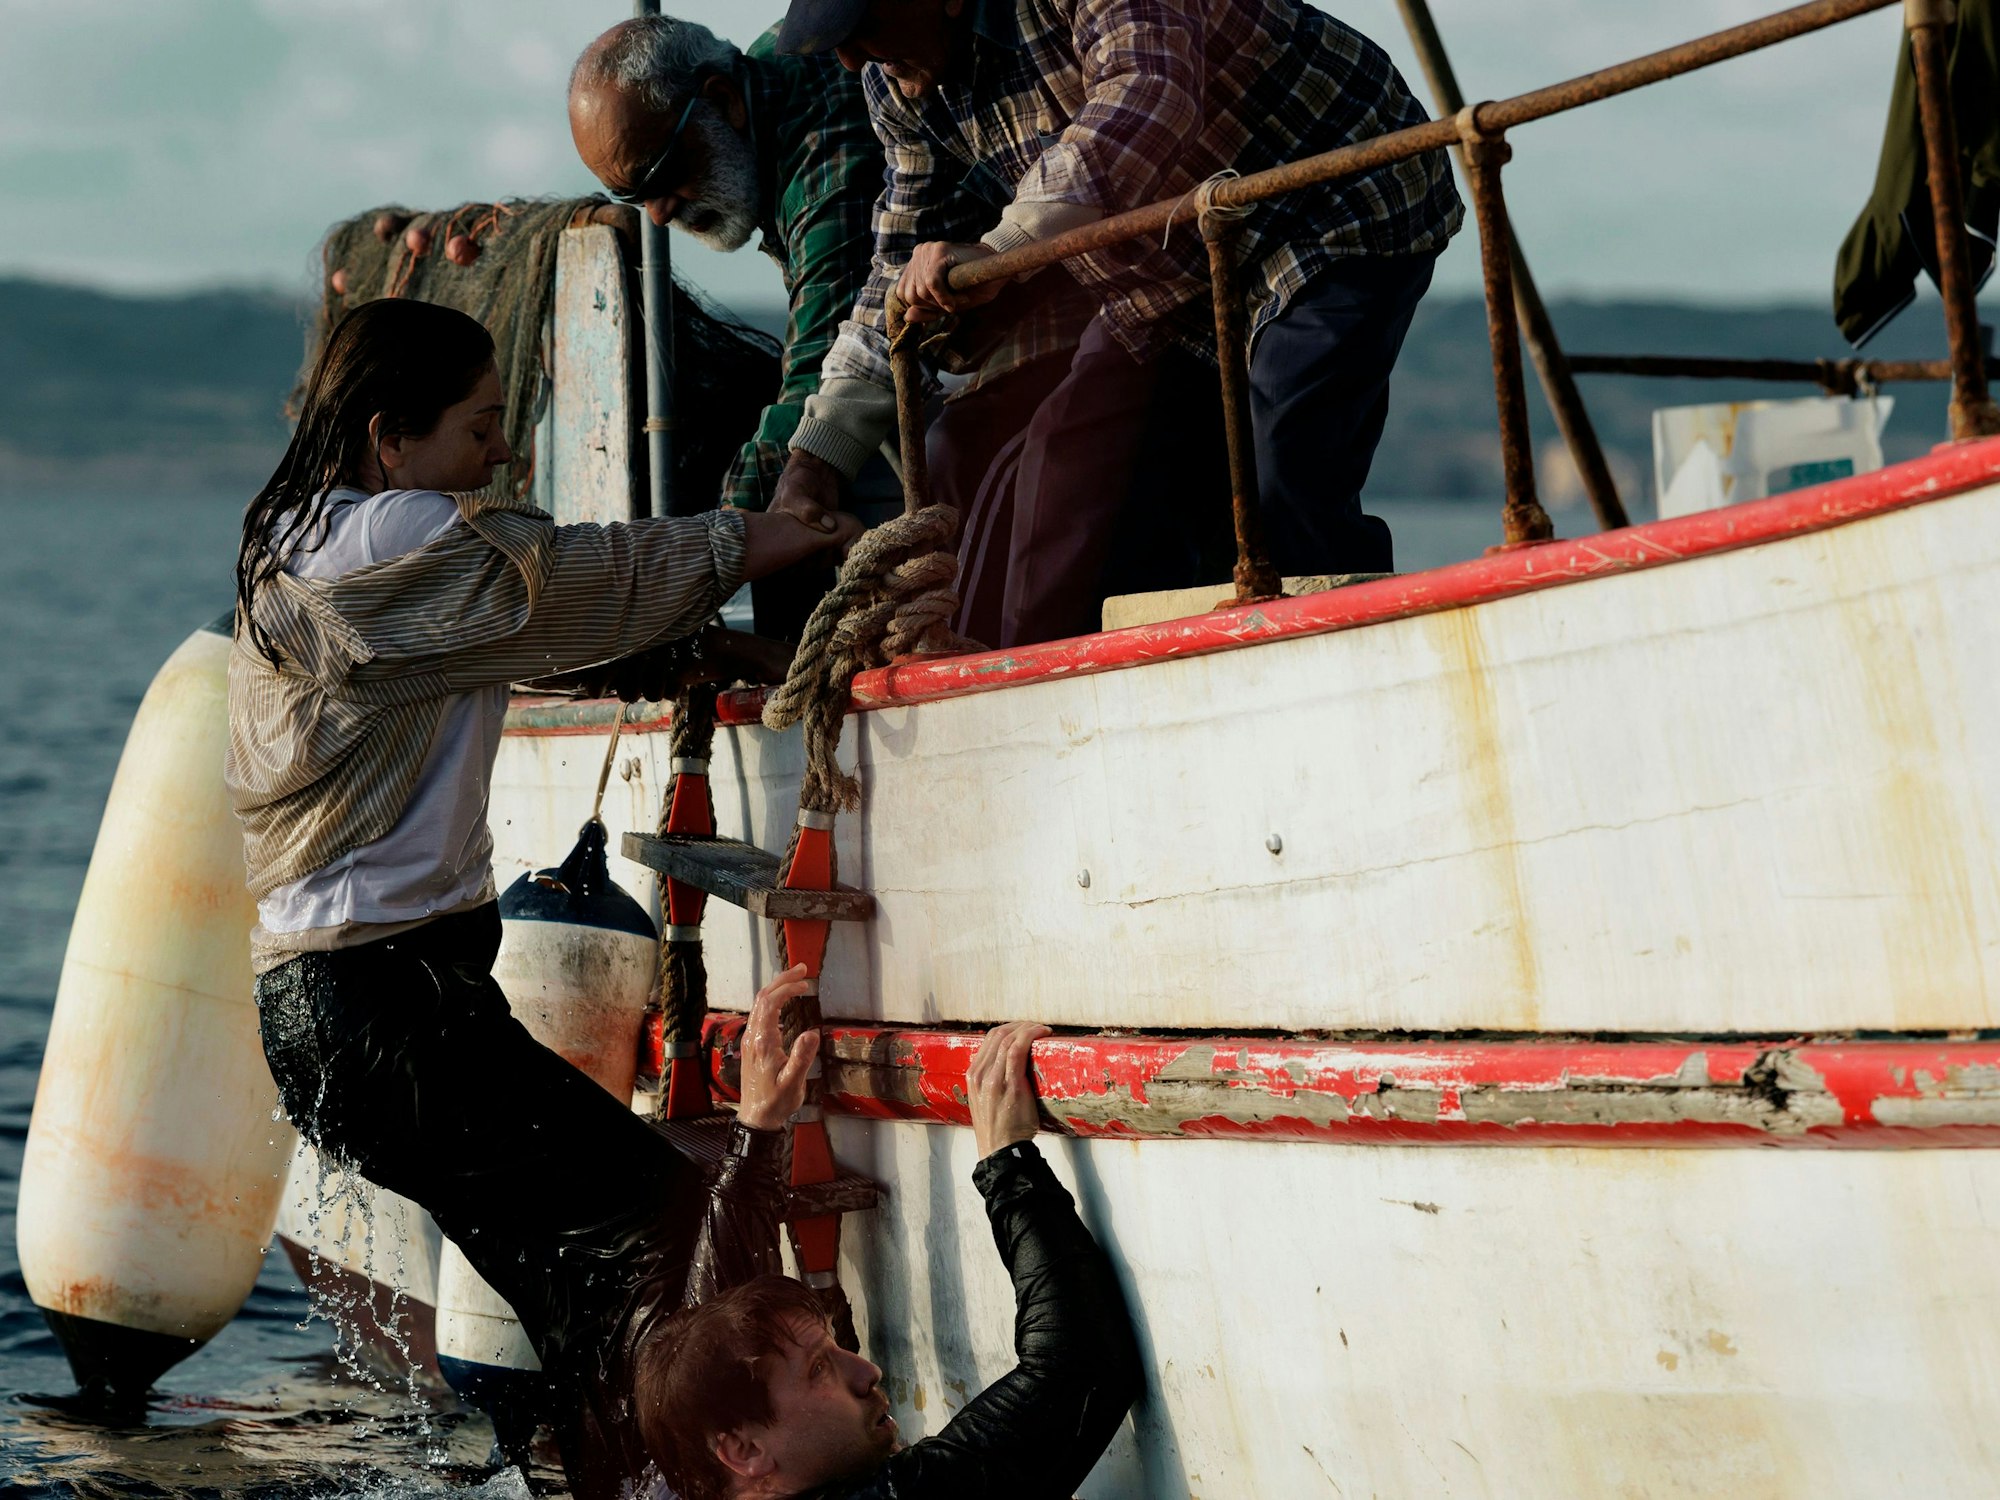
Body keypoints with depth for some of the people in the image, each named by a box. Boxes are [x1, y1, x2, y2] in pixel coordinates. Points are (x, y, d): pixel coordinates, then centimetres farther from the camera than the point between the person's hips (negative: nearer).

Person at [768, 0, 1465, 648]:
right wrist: (816, 452, 3)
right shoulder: (899, 85, -2)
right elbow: (904, 265, 8)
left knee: (1287, 492, -23)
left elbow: (1150, 97, -45)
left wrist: (998, 248, -49)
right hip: (1168, 271, 8)